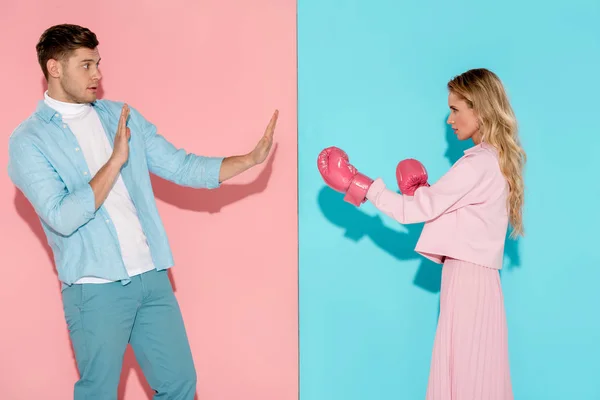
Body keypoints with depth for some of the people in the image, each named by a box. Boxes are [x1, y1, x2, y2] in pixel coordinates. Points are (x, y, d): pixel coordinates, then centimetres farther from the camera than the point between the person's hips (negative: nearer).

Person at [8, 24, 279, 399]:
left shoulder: (122, 115, 10)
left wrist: (251, 158, -3)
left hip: (152, 277, 5)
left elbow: (180, 166, 7)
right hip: (95, 289, -4)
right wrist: (115, 160, -17)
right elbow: (63, 218, -16)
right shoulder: (29, 141, -5)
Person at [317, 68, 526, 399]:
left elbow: (417, 210, -16)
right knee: (469, 371, 13)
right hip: (472, 274, 9)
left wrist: (358, 185, -11)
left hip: (468, 277, -9)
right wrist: (422, 193, 6)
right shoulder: (495, 159, 14)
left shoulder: (478, 163, -16)